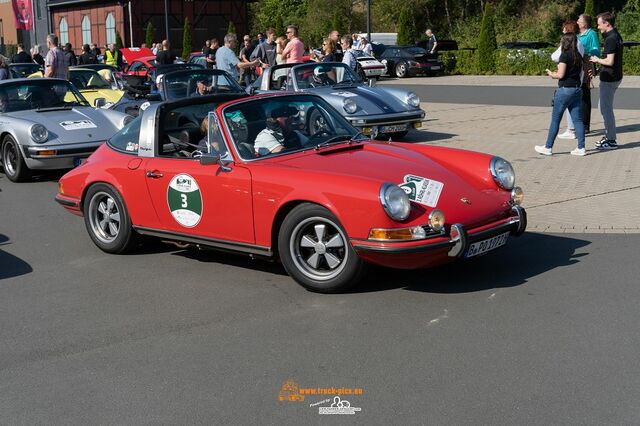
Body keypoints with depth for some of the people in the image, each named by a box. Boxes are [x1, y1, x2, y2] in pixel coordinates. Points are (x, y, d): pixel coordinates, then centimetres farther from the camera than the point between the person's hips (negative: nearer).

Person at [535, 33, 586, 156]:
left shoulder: (565, 55, -13)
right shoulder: (578, 56, 9)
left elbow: (560, 75, -18)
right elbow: (579, 71, 15)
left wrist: (552, 74, 2)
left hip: (565, 90, -7)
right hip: (577, 89, 7)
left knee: (555, 119, 2)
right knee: (577, 119, 7)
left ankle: (548, 147, 9)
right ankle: (581, 148, 5)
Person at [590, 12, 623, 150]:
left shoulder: (610, 39, -20)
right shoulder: (616, 36, 11)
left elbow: (610, 61, -26)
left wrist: (597, 60, -10)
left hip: (609, 78, -10)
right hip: (614, 76, 10)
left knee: (606, 108, -3)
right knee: (603, 106, 20)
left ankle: (611, 141, 3)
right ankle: (608, 135, 27)